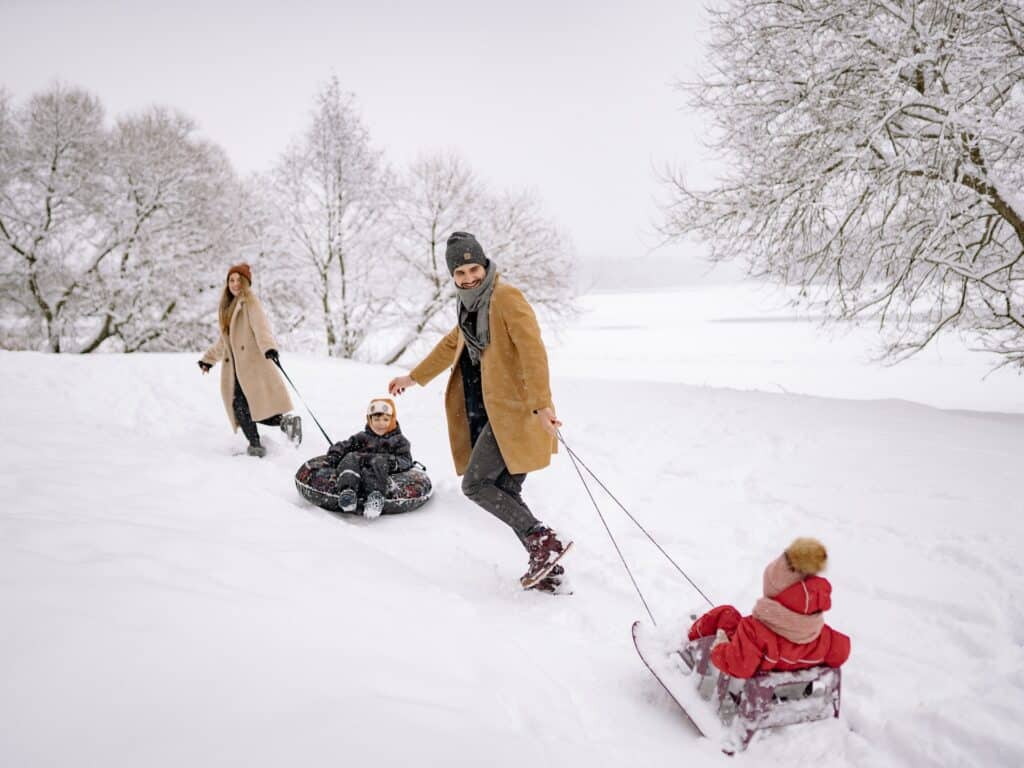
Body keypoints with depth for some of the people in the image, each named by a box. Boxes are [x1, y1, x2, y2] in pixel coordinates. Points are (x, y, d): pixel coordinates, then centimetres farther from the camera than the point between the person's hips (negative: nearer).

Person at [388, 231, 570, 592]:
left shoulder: (506, 297, -9)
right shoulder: (472, 305, 17)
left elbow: (532, 349, -20)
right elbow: (452, 344, 33)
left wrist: (542, 403, -30)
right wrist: (414, 377, 41)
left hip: (514, 410, -9)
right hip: (490, 412, 9)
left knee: (476, 484, -9)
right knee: (505, 492, 7)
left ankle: (544, 541, -6)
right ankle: (546, 566, 14)